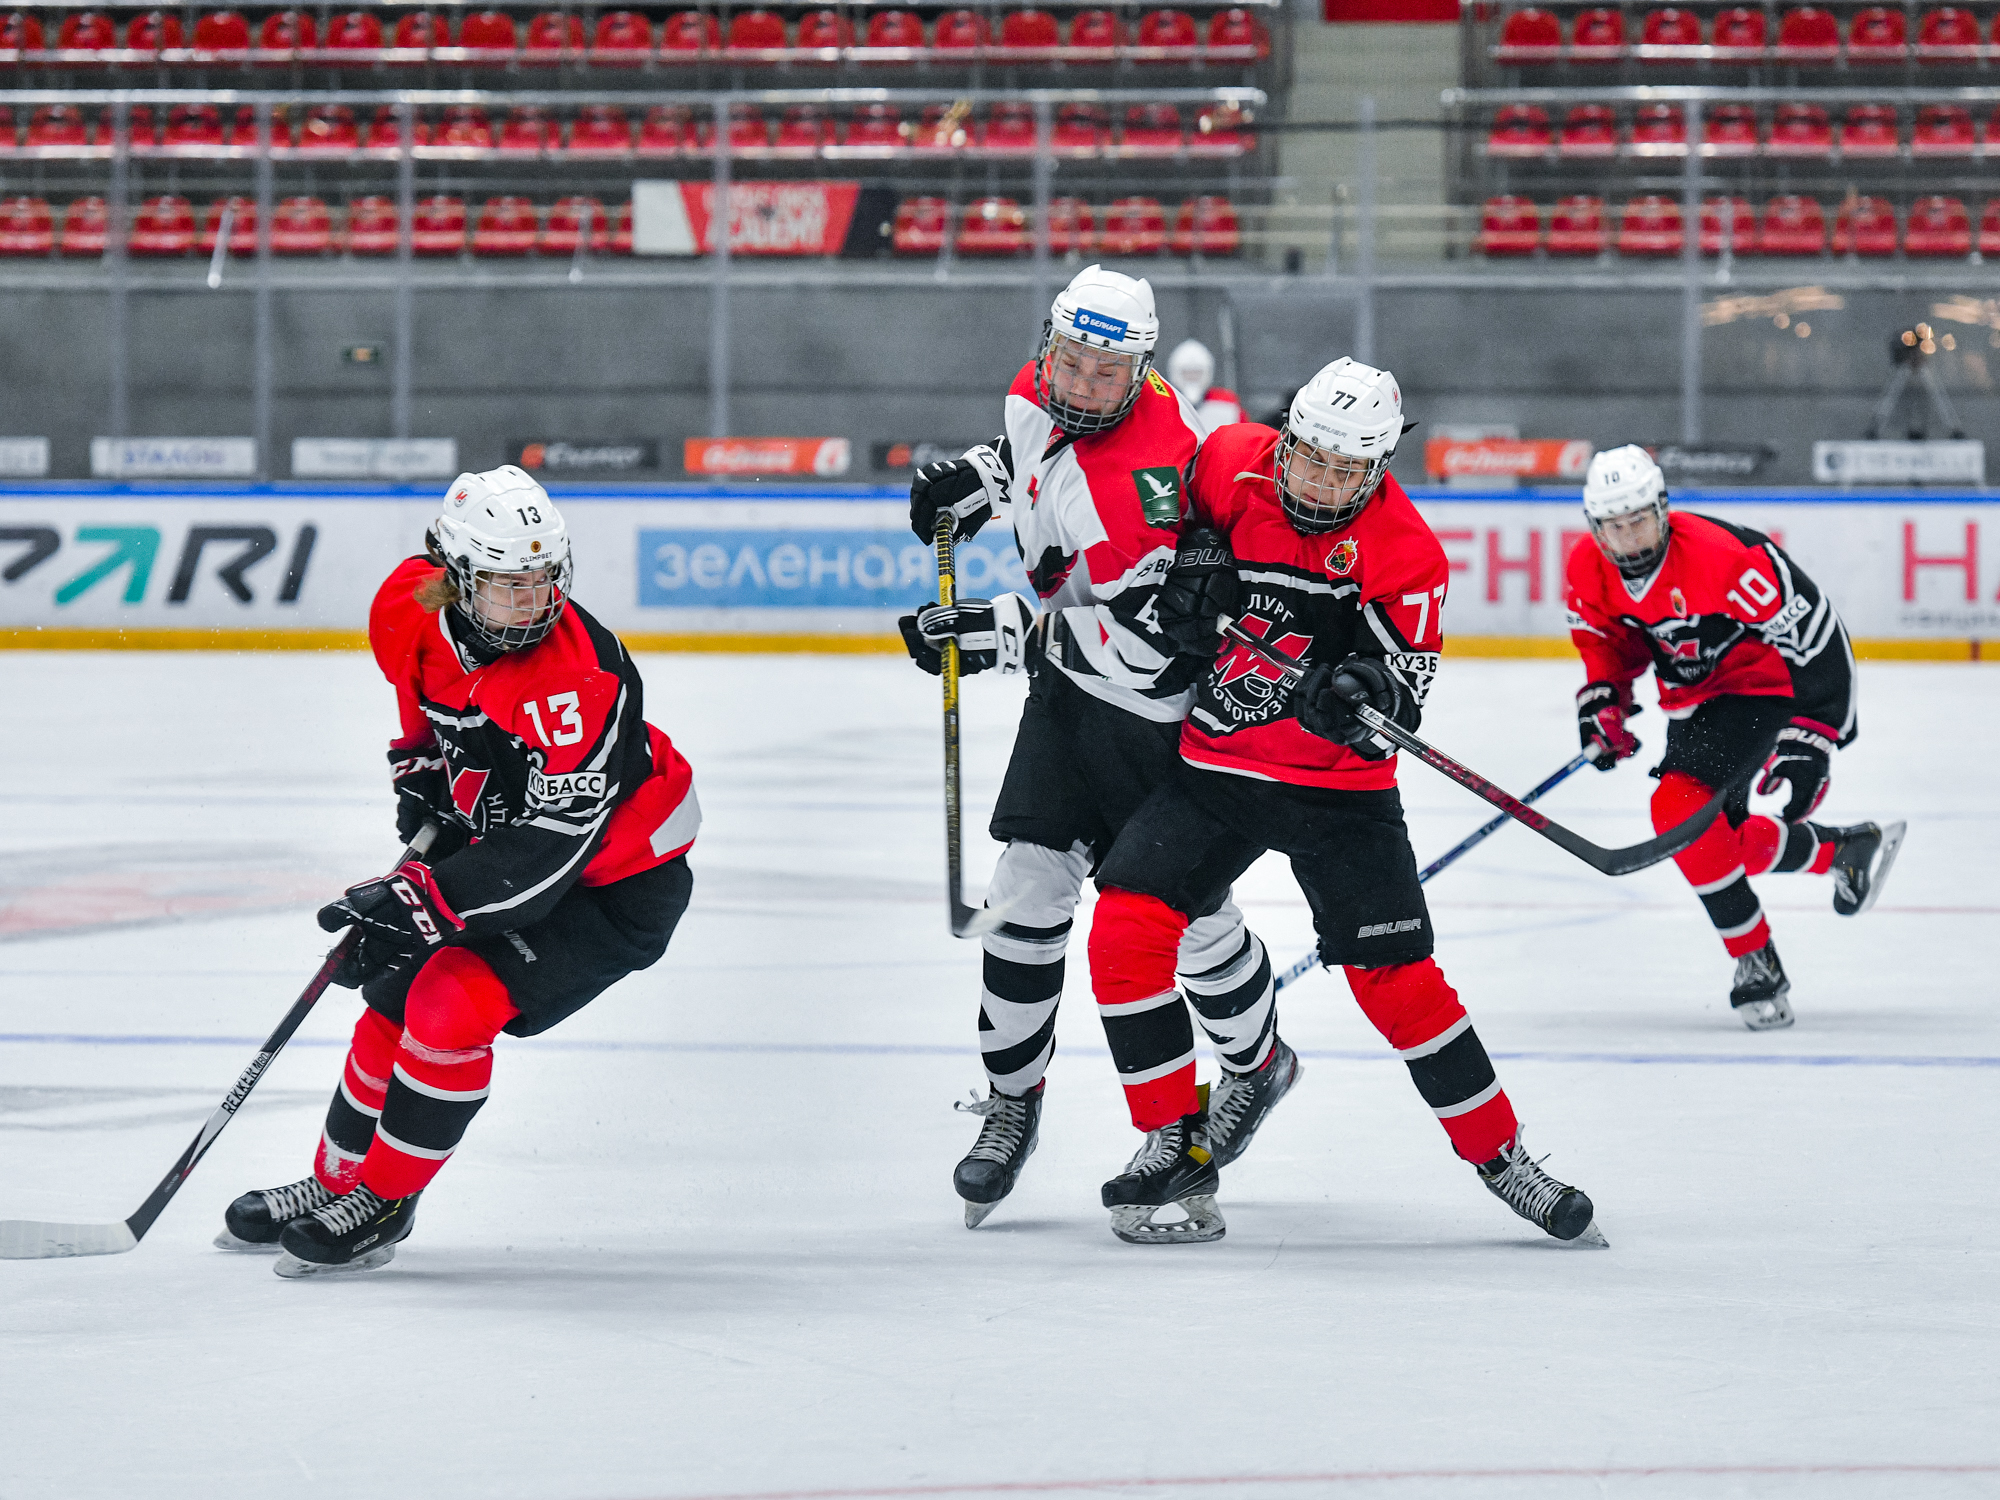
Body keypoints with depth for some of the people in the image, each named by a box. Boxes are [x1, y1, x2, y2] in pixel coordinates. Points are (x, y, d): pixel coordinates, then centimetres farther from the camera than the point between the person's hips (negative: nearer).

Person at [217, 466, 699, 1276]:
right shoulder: (412, 608, -14)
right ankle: (334, 1183, 30)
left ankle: (382, 1205, -2)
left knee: (454, 1003, -20)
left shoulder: (576, 678, -36)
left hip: (611, 876, -8)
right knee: (395, 1000, 9)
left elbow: (549, 846, -35)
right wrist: (420, 761, 5)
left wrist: (421, 902, -35)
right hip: (492, 836, 8)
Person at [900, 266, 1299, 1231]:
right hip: (1069, 683, 7)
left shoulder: (1154, 470, -35)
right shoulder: (1039, 391, -9)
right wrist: (978, 479, 2)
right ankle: (1012, 1100, 12)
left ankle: (1256, 1062, 35)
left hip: (1162, 705, -7)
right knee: (1030, 886, -1)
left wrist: (1002, 636, -32)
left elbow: (1146, 640, -34)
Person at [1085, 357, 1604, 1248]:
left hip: (1337, 784, -3)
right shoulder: (1232, 465, -8)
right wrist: (1189, 564, -6)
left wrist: (1360, 698, -38)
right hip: (1214, 765, 3)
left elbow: (1403, 697, -15)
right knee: (1126, 929, -15)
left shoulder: (1404, 553, -15)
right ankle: (1175, 1149, -4)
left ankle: (1501, 1157, 13)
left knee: (1397, 978, -5)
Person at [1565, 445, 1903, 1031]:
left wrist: (1810, 738, -29)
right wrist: (1603, 697, -11)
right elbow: (1610, 638, 9)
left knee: (1681, 811, -25)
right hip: (1690, 698, 8)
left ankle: (1758, 962, -8)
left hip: (1759, 686, -8)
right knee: (1721, 845, 13)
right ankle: (1848, 850, 38)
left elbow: (1814, 633, -28)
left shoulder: (1718, 558, -33)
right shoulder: (1589, 570, -11)